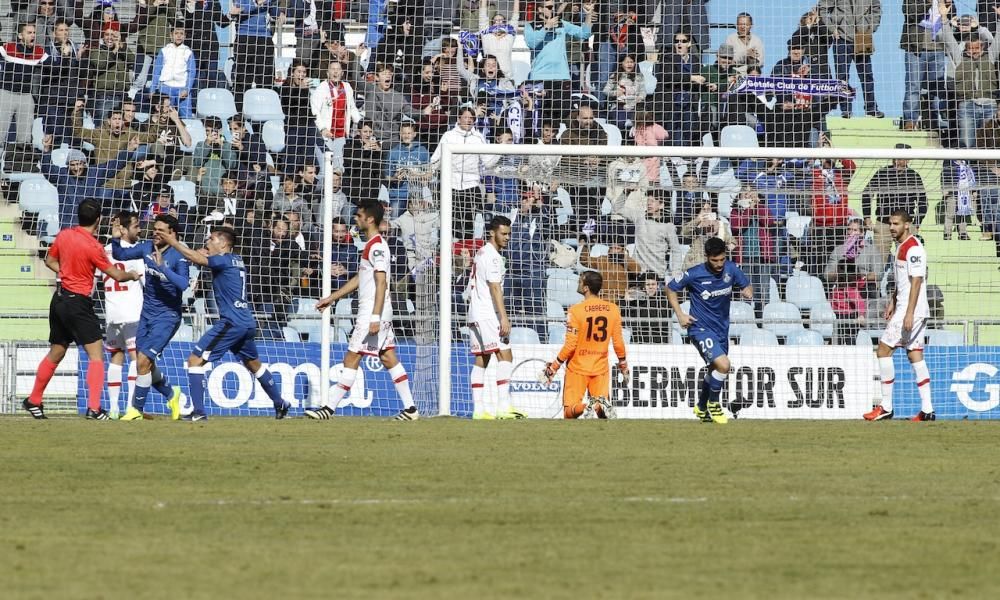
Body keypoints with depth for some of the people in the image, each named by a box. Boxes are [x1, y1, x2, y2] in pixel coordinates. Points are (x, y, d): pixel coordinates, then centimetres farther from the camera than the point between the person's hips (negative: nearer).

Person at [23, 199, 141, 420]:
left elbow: (50, 260, 18)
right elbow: (117, 275, -9)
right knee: (96, 354, -4)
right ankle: (94, 408, -14)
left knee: (56, 353, 20)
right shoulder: (93, 247, -17)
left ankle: (33, 401, 29)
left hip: (59, 300, 7)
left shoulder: (64, 235, 2)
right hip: (78, 303, -7)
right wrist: (132, 275, 10)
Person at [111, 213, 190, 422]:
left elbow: (183, 284, -32)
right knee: (145, 364, 12)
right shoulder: (147, 248, 0)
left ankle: (136, 410, 0)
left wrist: (162, 267, -37)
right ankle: (171, 394, 38)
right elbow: (120, 255, 9)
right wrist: (116, 240, -10)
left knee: (143, 361, -13)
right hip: (147, 314, 7)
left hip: (167, 316, -7)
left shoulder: (179, 257, -18)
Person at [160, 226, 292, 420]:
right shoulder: (236, 261, 17)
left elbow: (197, 258, -22)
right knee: (253, 364, 28)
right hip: (248, 323, 9)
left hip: (231, 322, -9)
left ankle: (198, 411, -15)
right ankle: (280, 404, 37)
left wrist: (173, 241, -17)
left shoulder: (225, 260, -9)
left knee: (195, 359, -8)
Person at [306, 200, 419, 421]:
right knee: (389, 359, 10)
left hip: (373, 312, -10)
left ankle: (330, 408, -5)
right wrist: (332, 298, 28)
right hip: (372, 313, 10)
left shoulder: (376, 246, -15)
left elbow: (381, 282, -22)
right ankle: (410, 408, 9)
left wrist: (375, 317, -26)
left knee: (351, 359, -7)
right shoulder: (372, 245, 17)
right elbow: (359, 279, 26)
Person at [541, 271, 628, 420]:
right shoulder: (613, 309, -1)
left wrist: (553, 367, -1)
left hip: (578, 369, -3)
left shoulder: (576, 310, -12)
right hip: (601, 368, 3)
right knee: (604, 415, 7)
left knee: (569, 413, 1)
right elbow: (618, 342, 4)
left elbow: (570, 345, -12)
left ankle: (585, 407, -32)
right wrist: (623, 364, 20)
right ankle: (602, 405, -29)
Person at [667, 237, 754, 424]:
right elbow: (670, 288, -2)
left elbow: (746, 285, 8)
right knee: (723, 365, -22)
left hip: (722, 328, 6)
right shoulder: (695, 274, -17)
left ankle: (702, 408, 43)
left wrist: (748, 291, -17)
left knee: (714, 370, 21)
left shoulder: (730, 268, -7)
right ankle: (713, 403, 1)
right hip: (700, 328, -6)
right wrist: (680, 314, -9)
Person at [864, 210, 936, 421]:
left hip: (912, 309, -10)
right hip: (903, 307, 10)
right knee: (915, 355, 7)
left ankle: (886, 407, -4)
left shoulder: (913, 248, -15)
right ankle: (927, 409, 5)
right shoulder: (901, 246, 16)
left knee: (883, 350, -7)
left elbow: (916, 281, -20)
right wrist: (892, 303, 26)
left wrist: (909, 313, -23)